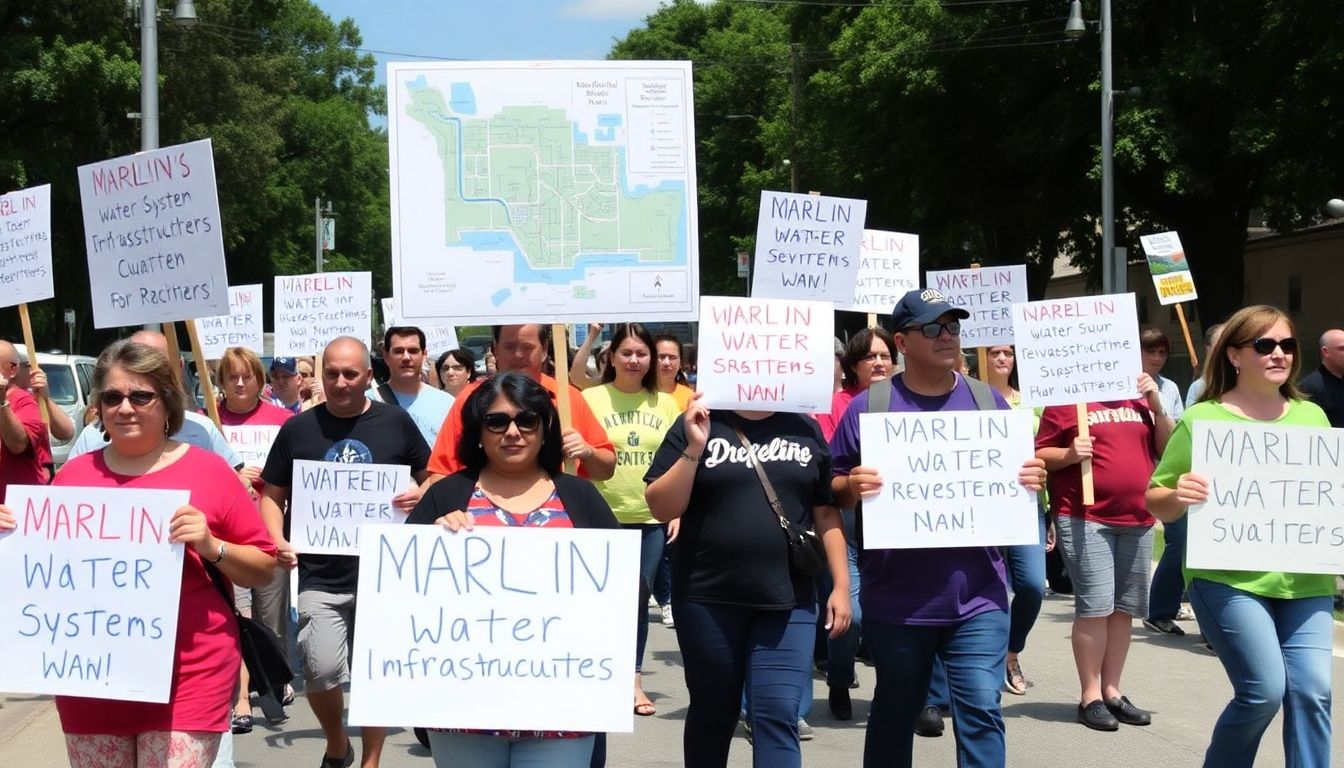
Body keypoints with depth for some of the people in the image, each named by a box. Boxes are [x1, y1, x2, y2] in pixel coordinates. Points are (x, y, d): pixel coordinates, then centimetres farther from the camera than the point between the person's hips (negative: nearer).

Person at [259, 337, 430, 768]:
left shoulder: (396, 422, 3)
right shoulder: (297, 429, 3)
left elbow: (433, 479, 12)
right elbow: (272, 495, 9)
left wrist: (423, 496, -11)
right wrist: (277, 541, -8)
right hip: (320, 576, 0)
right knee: (320, 671, -9)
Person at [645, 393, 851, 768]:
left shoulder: (805, 429, 7)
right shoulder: (697, 424, 0)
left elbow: (827, 512, 10)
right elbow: (661, 508, -5)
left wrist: (841, 585, 6)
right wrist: (694, 448, -15)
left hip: (786, 600, 1)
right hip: (707, 599, -1)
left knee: (778, 715, -7)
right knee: (713, 714, 12)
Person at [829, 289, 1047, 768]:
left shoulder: (988, 401, 7)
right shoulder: (868, 407, -2)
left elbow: (1019, 478, 14)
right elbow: (832, 490, 1)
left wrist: (1032, 481, -8)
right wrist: (853, 486, -20)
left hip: (977, 598, 1)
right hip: (896, 599, -1)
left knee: (981, 711, -4)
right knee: (894, 716, 14)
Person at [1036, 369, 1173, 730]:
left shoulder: (1139, 399, 13)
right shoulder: (1068, 400, -1)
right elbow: (1040, 455, 0)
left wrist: (1158, 406, 1)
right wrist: (1070, 455, -18)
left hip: (1138, 520, 5)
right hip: (1086, 520, -5)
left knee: (1124, 608, 9)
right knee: (1094, 607, -7)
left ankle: (1112, 692, 18)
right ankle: (1090, 697, 1)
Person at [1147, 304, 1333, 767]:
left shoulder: (1311, 415, 11)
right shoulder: (1202, 419, -1)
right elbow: (1158, 503, 1)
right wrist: (1178, 496, -21)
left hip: (1305, 578, 4)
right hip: (1230, 577, -4)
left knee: (1312, 689, -5)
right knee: (1264, 690, -11)